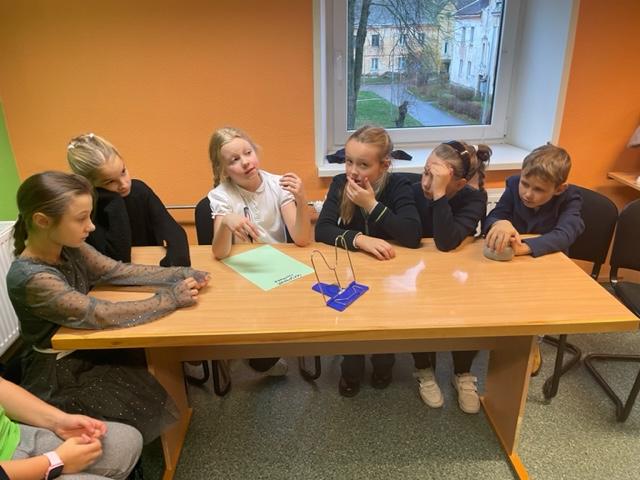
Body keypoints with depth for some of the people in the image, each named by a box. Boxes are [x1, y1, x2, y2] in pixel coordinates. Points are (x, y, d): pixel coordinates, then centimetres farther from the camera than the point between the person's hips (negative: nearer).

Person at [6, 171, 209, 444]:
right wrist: (171, 298, -30)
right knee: (153, 400, -11)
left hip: (87, 349, 7)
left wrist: (179, 274, -19)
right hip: (59, 377, -7)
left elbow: (117, 271, -6)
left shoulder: (68, 247, -8)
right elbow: (101, 315, -36)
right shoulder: (30, 278, -32)